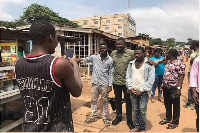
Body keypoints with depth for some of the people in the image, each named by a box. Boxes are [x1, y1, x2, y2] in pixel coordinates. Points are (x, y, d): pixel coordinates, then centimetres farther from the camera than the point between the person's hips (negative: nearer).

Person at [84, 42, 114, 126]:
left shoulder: (110, 60, -5)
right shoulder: (94, 57, -1)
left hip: (104, 84, -2)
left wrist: (110, 85, -8)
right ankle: (93, 116, 31)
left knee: (104, 101, 10)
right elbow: (85, 60, 6)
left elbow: (111, 74, -4)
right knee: (93, 100, 14)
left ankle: (105, 118, 25)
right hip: (95, 83, 3)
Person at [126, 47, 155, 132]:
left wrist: (141, 90, -14)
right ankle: (137, 126, 29)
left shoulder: (149, 64, -6)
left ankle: (142, 128, 19)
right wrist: (130, 88, -4)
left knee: (142, 110, 0)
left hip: (143, 92, -4)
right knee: (135, 110, 12)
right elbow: (128, 76, 8)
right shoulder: (131, 63, 8)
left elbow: (151, 79, -11)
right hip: (133, 91, 4)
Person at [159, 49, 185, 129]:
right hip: (166, 87, 8)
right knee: (167, 104, 18)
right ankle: (168, 118, 35)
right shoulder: (168, 63, 11)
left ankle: (175, 122, 22)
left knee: (175, 105, 8)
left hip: (174, 88, -8)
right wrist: (163, 84, 15)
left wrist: (179, 88, -21)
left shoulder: (179, 64, -13)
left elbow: (181, 76, -16)